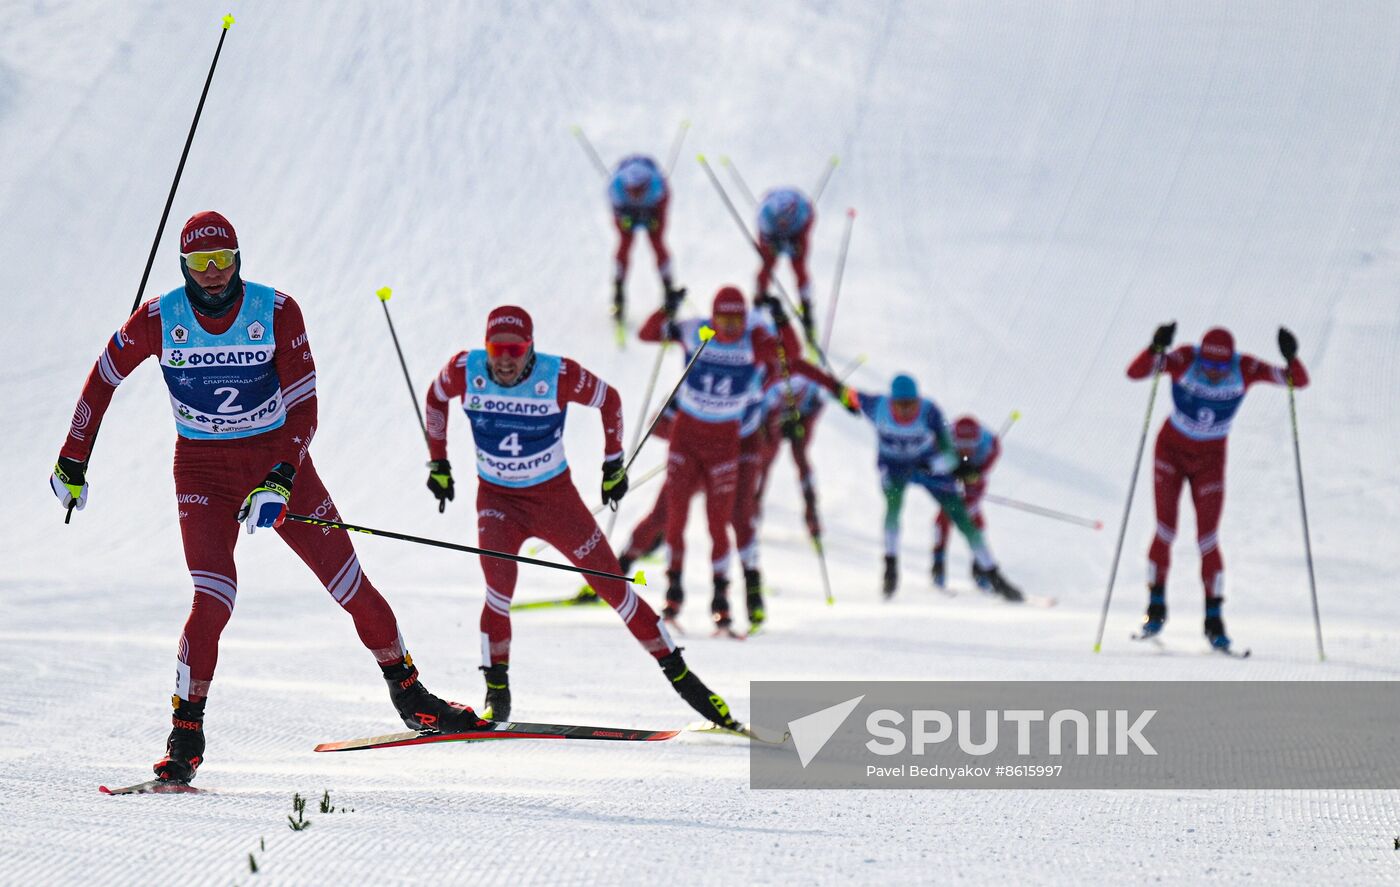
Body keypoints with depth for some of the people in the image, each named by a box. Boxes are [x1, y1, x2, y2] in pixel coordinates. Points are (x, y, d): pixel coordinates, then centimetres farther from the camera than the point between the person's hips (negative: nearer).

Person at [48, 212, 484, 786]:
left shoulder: (277, 312, -12)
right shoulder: (158, 320, -10)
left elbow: (303, 409, -13)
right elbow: (103, 379, 5)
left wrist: (279, 482, -26)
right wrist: (73, 462, 10)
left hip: (279, 461, 1)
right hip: (203, 469, -1)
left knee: (348, 581, 2)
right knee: (215, 597, -20)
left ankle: (409, 694, 20)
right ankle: (186, 736, -11)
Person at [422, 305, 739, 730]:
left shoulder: (559, 376, -21)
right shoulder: (464, 371, -16)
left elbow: (610, 400, -3)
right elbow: (436, 398, 7)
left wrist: (614, 463, 4)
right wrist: (438, 462, 9)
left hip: (555, 496, 0)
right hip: (497, 499, 0)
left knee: (613, 586, 0)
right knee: (500, 582, -25)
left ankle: (679, 675, 11)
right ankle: (496, 688, -9)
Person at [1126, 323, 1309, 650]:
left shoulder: (1245, 369, -21)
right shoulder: (1184, 361, -25)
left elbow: (1299, 381, -22)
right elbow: (1135, 372, -36)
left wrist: (1291, 358, -43)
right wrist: (1156, 348, -54)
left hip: (1210, 461, 1)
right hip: (1171, 451, -1)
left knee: (1208, 541, -2)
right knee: (1165, 530, -6)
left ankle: (1214, 618, 10)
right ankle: (1156, 606, 13)